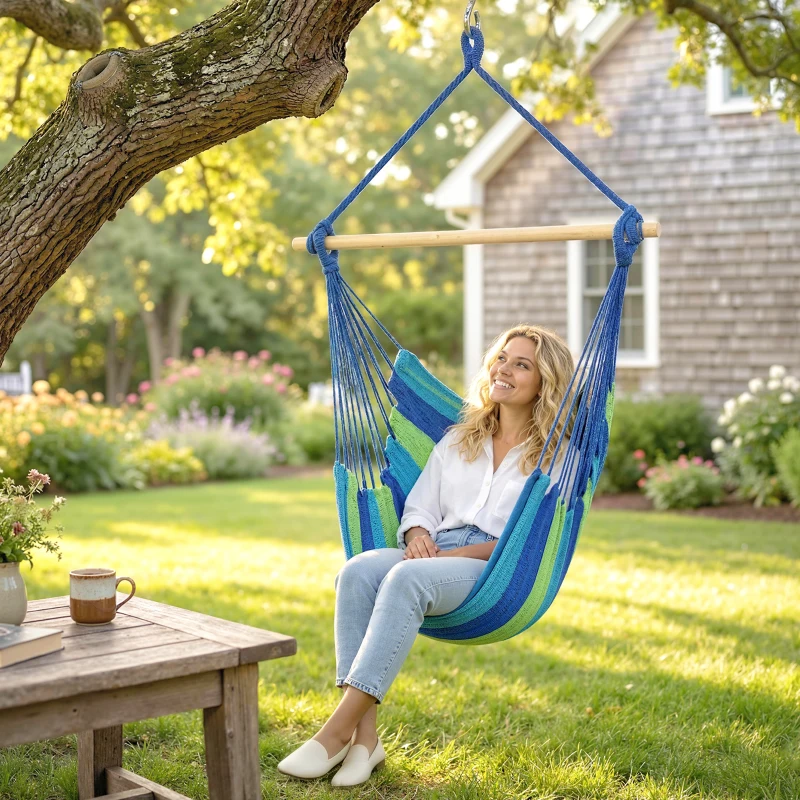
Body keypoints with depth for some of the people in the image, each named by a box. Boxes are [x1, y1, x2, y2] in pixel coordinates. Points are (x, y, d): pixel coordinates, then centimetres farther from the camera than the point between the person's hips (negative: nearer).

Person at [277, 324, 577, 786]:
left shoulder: (558, 456, 8)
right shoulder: (458, 439, 24)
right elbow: (421, 505, 19)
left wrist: (456, 554, -15)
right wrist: (418, 534, -5)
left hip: (498, 573, -5)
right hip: (433, 557, 5)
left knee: (406, 579, -36)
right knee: (359, 570, -29)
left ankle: (338, 730, -37)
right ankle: (365, 734, -35)